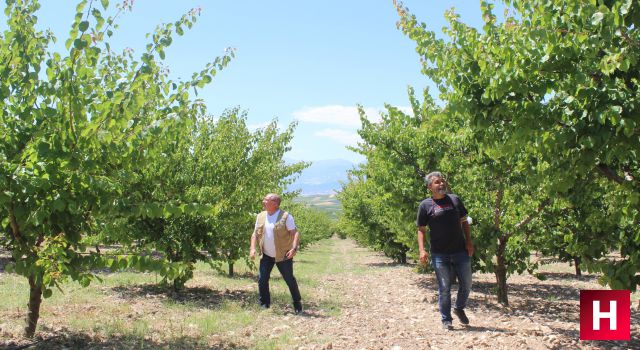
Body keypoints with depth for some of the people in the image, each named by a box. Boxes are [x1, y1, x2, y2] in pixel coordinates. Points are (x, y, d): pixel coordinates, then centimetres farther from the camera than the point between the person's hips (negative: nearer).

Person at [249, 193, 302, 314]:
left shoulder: (285, 216, -11)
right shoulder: (261, 216, 5)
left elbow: (295, 233, -12)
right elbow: (255, 233, 9)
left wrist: (294, 248, -25)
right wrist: (252, 248, -5)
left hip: (283, 255, -4)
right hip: (266, 255, 4)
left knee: (290, 280, 3)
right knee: (262, 279, 1)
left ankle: (297, 305, 19)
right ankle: (264, 305, 16)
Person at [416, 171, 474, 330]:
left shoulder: (455, 200, 9)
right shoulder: (425, 205, -1)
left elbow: (464, 222, 14)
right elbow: (421, 230, 0)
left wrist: (469, 241, 4)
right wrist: (422, 250, -12)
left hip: (460, 251, 3)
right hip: (440, 254, -3)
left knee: (466, 284, 10)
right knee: (444, 288, 3)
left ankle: (459, 308, 35)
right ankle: (446, 319, 15)